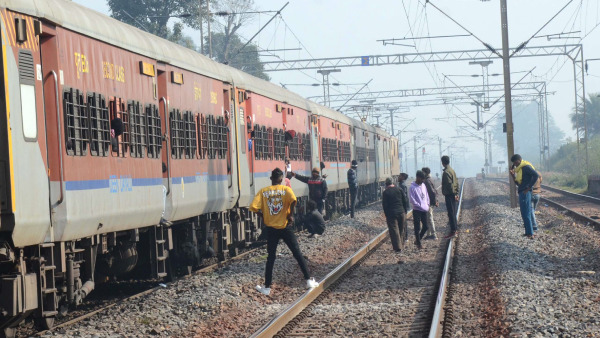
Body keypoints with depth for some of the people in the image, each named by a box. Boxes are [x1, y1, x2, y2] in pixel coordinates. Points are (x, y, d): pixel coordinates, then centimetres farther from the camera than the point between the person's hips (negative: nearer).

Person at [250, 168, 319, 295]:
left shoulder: (263, 192, 0)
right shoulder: (286, 189, -4)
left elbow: (253, 207, -10)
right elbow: (293, 200, -24)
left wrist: (263, 215, 6)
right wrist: (290, 214, -10)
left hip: (271, 229, 1)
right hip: (285, 227, -1)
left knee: (271, 258, 9)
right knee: (297, 253, 8)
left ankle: (267, 287, 10)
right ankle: (309, 280, 7)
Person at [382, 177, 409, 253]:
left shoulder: (385, 192, -5)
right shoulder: (399, 189, 3)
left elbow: (384, 205, -5)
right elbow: (405, 201, 4)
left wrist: (386, 215, 3)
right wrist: (405, 211, 12)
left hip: (391, 213, -3)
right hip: (401, 212, 3)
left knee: (394, 230, -1)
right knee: (401, 230, 16)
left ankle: (398, 247, -7)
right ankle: (401, 245, 25)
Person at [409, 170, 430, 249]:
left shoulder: (423, 185, 10)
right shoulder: (413, 187, -12)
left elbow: (426, 196, 18)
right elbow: (412, 200, -16)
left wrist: (427, 204, 5)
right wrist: (420, 206, -14)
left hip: (424, 210, 7)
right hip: (417, 210, -7)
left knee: (425, 227, 8)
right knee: (417, 228, -2)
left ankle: (417, 240, 24)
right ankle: (418, 243, 8)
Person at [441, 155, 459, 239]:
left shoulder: (446, 172, -17)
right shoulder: (452, 170, 13)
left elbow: (450, 184, -23)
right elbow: (456, 182, 15)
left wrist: (454, 194, -19)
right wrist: (456, 193, 16)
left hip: (449, 195, -10)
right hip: (453, 195, 10)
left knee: (451, 213, -7)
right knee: (453, 213, 15)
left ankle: (453, 231, -6)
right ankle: (454, 229, 20)